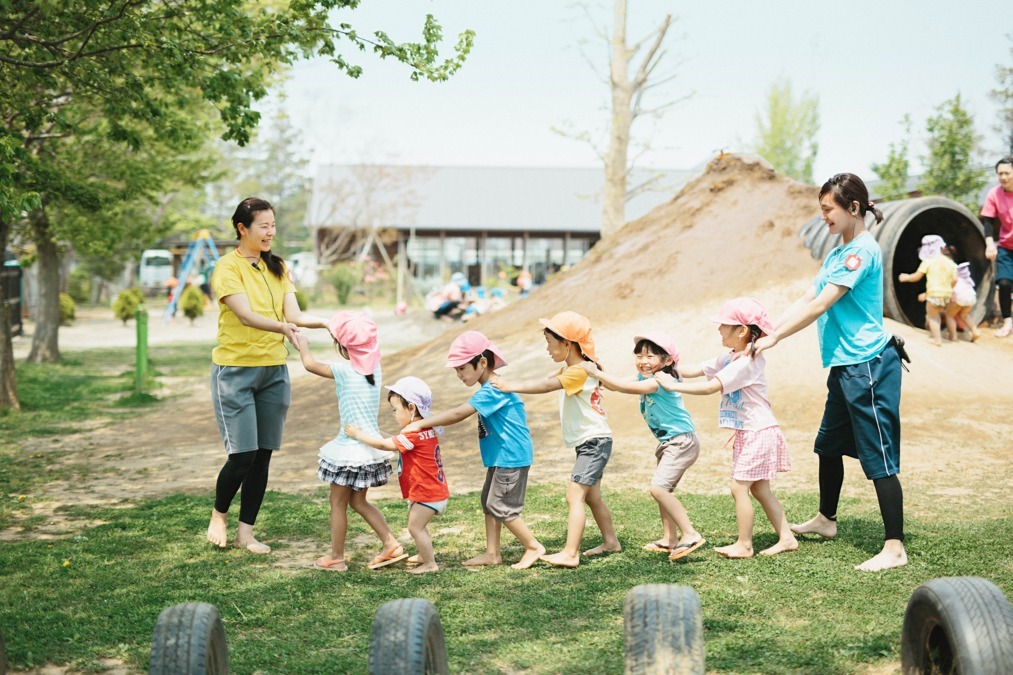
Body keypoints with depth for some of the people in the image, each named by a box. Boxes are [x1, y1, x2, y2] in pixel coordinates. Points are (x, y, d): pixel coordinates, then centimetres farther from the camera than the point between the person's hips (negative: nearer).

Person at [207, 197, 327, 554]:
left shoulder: (277, 267, 9)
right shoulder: (228, 267, -10)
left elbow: (293, 314, 1)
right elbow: (246, 316, -23)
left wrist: (328, 323, -17)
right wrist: (283, 328, -40)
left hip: (274, 370, 6)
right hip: (235, 370, -5)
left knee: (263, 455, 5)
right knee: (242, 455, -8)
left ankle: (246, 532, 16)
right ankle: (218, 515, 20)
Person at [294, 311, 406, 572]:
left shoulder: (345, 371, -16)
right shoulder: (375, 368, 2)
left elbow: (310, 364, -2)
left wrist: (303, 346, 18)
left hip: (350, 450, -7)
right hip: (370, 446, 7)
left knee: (338, 502, 8)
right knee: (358, 501, 20)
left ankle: (336, 558, 17)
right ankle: (391, 545, 15)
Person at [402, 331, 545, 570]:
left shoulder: (493, 390, -21)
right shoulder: (490, 389, 11)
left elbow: (458, 414, -27)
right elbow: (461, 414, 12)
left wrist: (421, 424, -25)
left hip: (512, 457, -10)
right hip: (500, 457, 10)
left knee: (502, 507, -4)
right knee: (489, 502, 14)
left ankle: (534, 547, 8)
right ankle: (492, 553, 21)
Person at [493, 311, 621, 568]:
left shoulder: (580, 371, -22)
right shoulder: (568, 369, 11)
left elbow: (546, 386, -31)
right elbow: (547, 380, 8)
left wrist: (510, 387, -31)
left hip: (595, 441, -11)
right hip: (588, 443, 11)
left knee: (574, 495, -16)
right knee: (592, 497, 20)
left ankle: (570, 553, -20)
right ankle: (610, 541, 33)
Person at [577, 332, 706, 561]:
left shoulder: (662, 380, -21)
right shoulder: (644, 378, 8)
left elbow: (626, 388, -29)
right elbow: (616, 385, 6)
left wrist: (595, 372, -26)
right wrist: (598, 373, -9)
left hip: (682, 441, -11)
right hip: (669, 442, 11)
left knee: (659, 487, -20)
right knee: (663, 489, 17)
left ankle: (690, 534, -16)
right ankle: (669, 539, 28)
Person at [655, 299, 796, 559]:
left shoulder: (749, 361, -21)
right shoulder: (728, 358, 9)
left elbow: (712, 386, -26)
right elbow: (696, 370, 9)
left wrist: (673, 385, -22)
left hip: (758, 431, -10)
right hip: (746, 433, 10)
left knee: (739, 487, -5)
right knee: (760, 489, 12)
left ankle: (744, 545, 3)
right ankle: (786, 537, 17)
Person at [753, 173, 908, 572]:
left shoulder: (862, 250, -16)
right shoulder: (838, 253, 14)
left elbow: (821, 304, -20)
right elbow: (806, 299, 11)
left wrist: (775, 338, -15)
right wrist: (766, 331, 1)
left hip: (868, 364, -10)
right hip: (845, 365, 10)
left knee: (878, 456, -7)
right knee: (829, 445, 22)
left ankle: (894, 547, -3)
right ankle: (826, 520, 40)